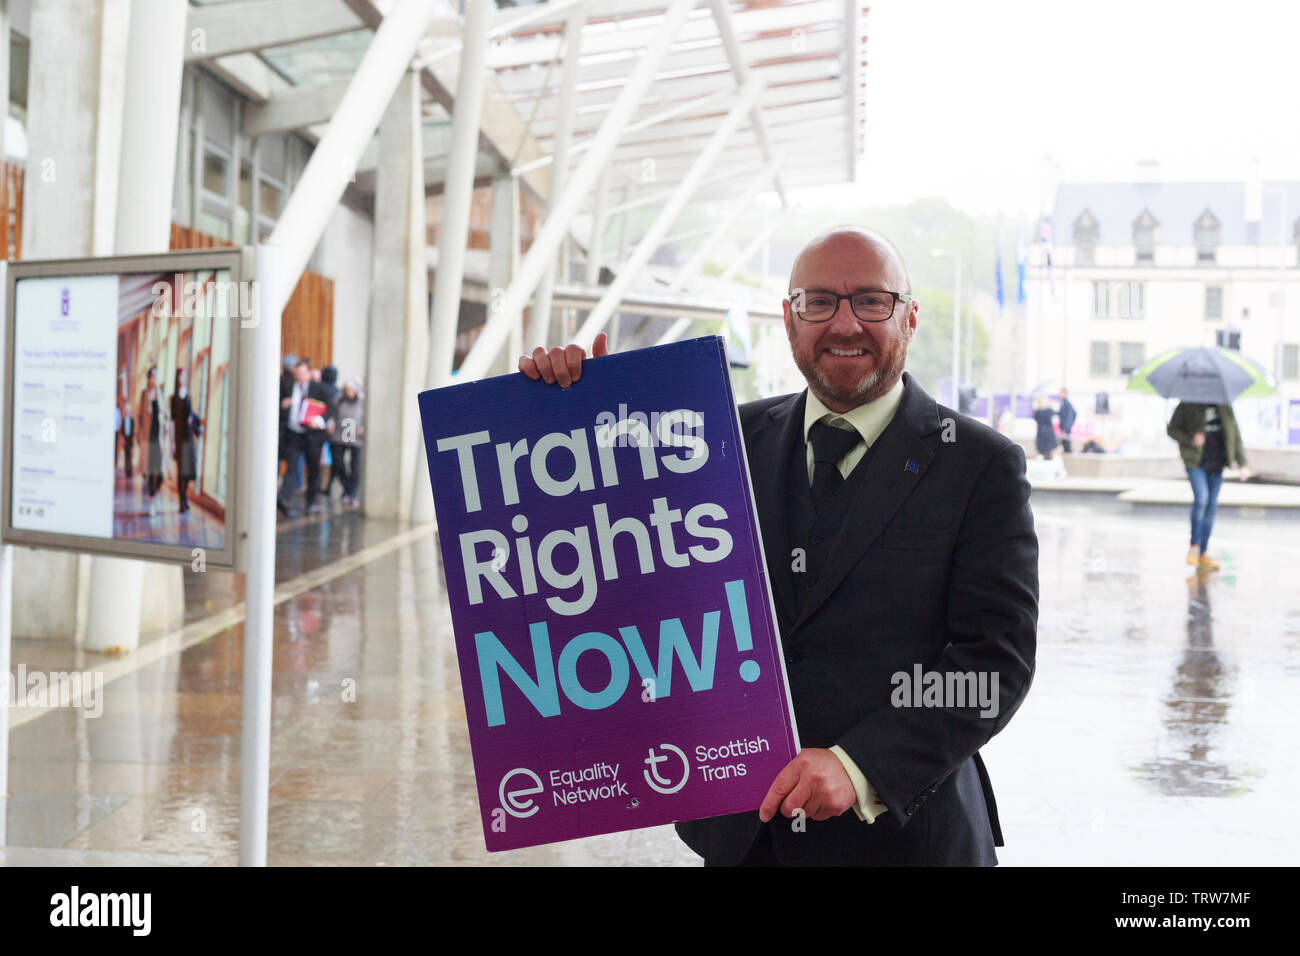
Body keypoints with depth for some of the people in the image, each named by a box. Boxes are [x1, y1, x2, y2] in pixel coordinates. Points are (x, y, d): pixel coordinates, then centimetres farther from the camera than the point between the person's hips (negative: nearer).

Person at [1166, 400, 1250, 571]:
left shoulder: (1224, 407, 5)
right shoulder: (1187, 405, -5)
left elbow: (1235, 434, 10)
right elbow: (1172, 429, 1)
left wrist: (1242, 464, 4)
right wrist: (1190, 440, -18)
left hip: (1216, 462, 4)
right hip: (1196, 462, -4)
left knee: (1212, 505, 6)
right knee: (1201, 499, -20)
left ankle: (1202, 554, 15)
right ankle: (1194, 546, -3)